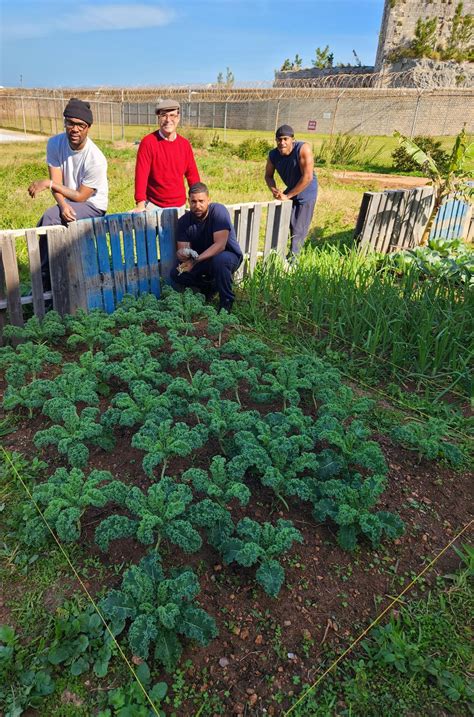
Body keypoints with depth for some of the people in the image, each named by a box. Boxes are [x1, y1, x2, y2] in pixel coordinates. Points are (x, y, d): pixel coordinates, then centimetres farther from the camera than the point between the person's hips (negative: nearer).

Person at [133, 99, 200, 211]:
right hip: (153, 205, -4)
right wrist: (140, 203, -25)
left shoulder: (185, 144, 6)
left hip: (180, 205, 4)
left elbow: (192, 174, 9)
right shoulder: (148, 142, -7)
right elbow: (141, 173, -15)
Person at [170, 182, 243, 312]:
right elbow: (181, 249, -11)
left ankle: (227, 301, -18)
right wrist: (182, 254, -37)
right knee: (176, 274, -16)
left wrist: (196, 260, -39)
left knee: (219, 260, -40)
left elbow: (220, 244, -31)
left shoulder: (219, 211, -22)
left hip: (229, 256, -5)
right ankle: (211, 287, 6)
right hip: (202, 261, 5)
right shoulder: (184, 221, -8)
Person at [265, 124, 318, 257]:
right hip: (289, 191, 5)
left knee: (298, 229, -1)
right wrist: (274, 190, -19)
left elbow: (308, 177, -31)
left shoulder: (303, 149, -28)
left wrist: (287, 196, -26)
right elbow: (268, 175, 3)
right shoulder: (273, 155, -13)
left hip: (306, 193, -5)